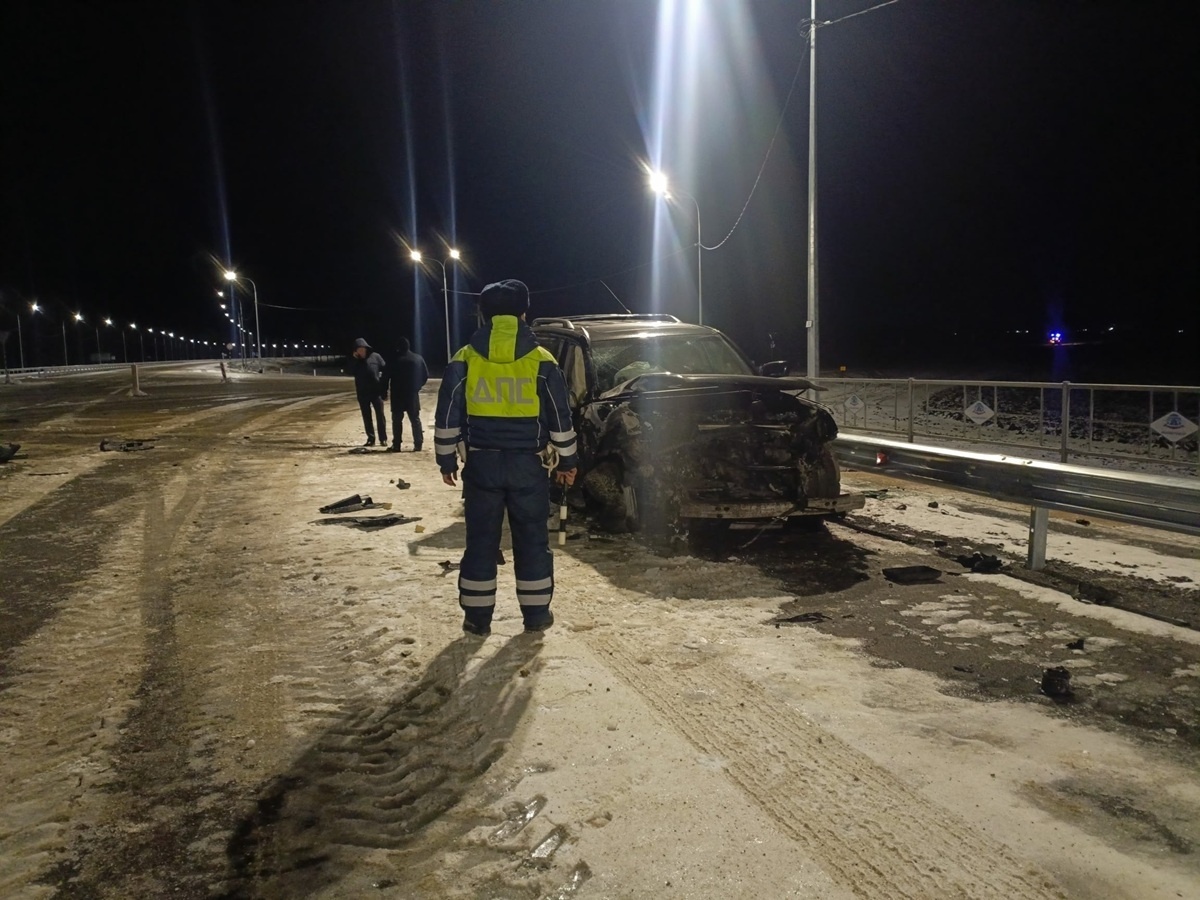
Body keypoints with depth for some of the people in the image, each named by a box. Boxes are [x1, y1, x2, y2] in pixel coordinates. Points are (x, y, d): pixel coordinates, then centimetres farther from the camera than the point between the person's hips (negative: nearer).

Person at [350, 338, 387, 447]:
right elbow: (350, 371, -7)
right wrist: (354, 360, -12)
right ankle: (370, 438, 12)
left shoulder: (375, 357, -1)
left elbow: (385, 370, -1)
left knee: (380, 415, 0)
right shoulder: (356, 360, 6)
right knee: (366, 416, 6)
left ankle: (383, 438, 6)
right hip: (362, 392, 3)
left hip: (376, 391, -3)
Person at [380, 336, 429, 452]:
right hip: (413, 394, 2)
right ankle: (418, 445, 2)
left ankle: (396, 445, 4)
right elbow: (425, 375, 6)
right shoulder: (418, 358, 2)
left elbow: (385, 377, -7)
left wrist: (384, 392, 4)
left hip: (397, 395, -2)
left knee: (397, 420, 5)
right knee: (415, 419, 7)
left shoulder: (394, 360, -6)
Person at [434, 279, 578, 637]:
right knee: (532, 540, 10)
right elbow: (560, 419, 1)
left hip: (481, 463, 1)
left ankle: (477, 617, 13)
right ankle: (537, 614, 16)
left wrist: (447, 460, 10)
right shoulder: (542, 362, -2)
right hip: (528, 464, 0)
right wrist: (566, 461, 11)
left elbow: (447, 418, 1)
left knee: (481, 541, 8)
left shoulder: (464, 360, -1)